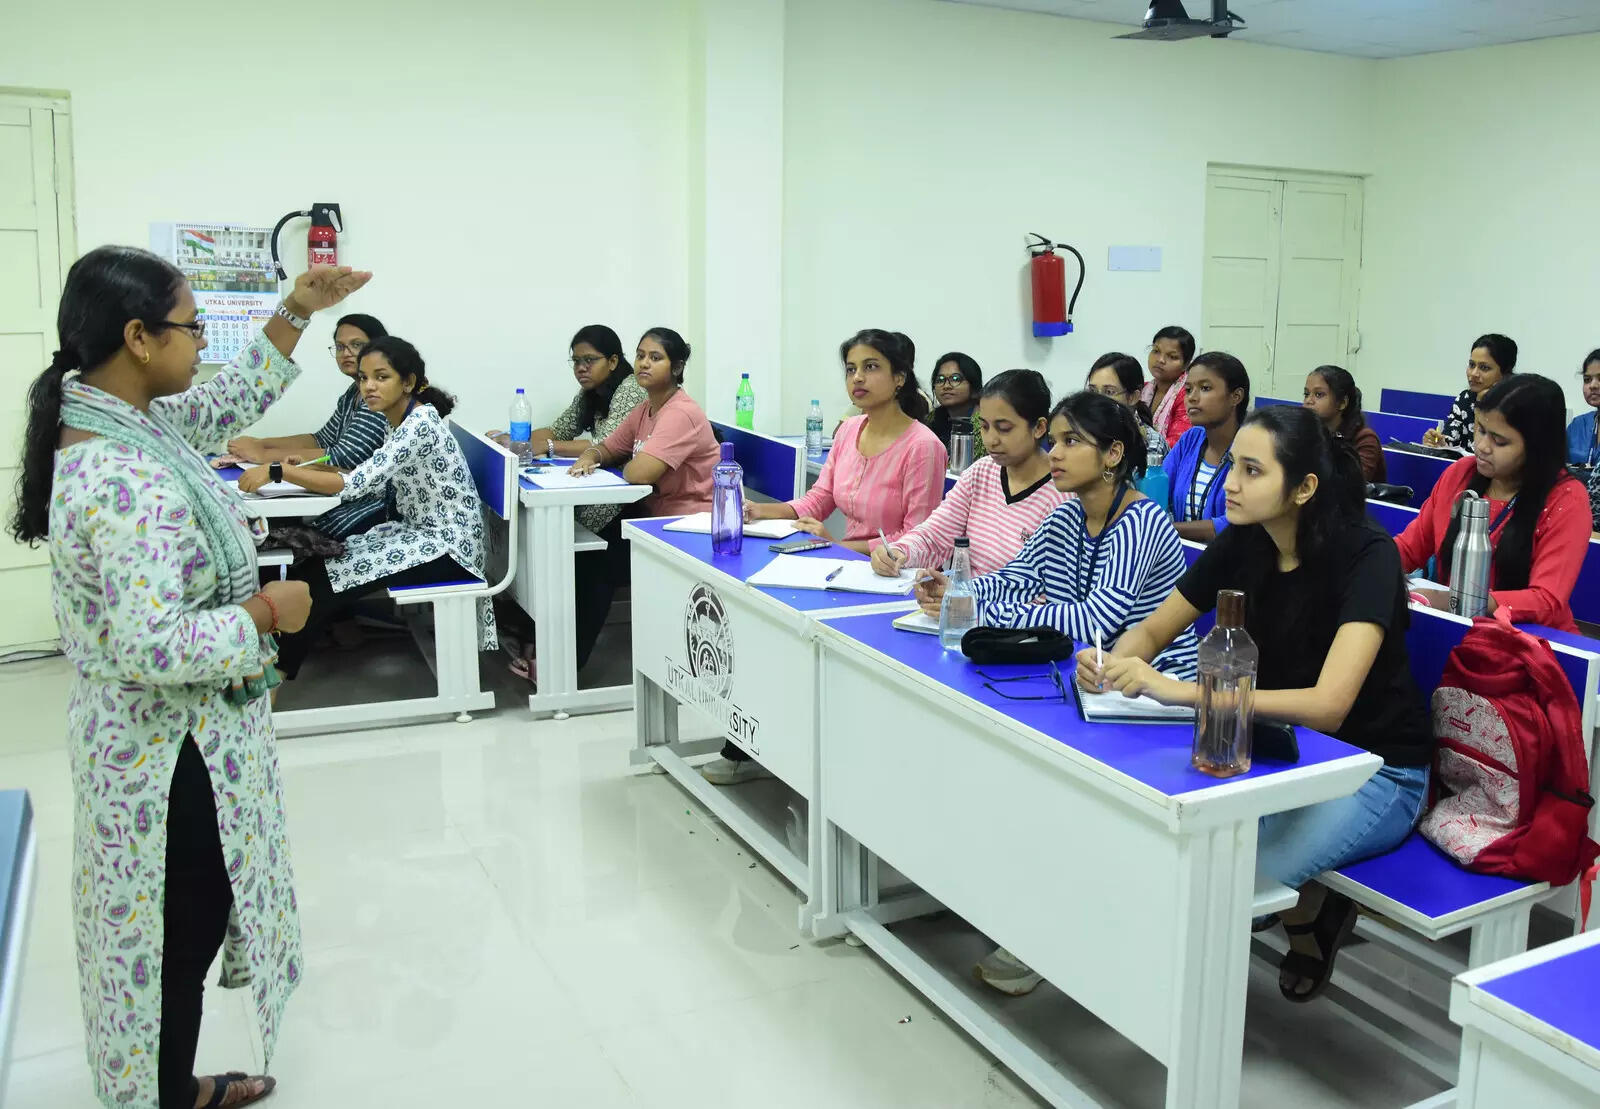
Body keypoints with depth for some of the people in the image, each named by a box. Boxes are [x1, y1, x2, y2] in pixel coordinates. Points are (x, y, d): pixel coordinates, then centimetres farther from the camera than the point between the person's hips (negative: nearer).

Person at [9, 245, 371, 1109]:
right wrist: (266, 613, -20)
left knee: (168, 930, 24)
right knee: (177, 936, 9)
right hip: (174, 750, -10)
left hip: (163, 732, 10)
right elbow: (154, 648, -33)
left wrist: (296, 313, 11)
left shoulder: (120, 419, 0)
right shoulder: (124, 480, -30)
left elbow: (232, 405, 16)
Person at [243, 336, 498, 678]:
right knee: (312, 563, -1)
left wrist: (277, 471, -25)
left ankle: (276, 671, 6)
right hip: (420, 531, 9)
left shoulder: (420, 423, -22)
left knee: (321, 577, -11)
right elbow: (368, 474, 12)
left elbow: (356, 485, -28)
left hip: (446, 546, -9)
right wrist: (306, 467, -2)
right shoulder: (398, 420, 7)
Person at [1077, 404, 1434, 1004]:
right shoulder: (1242, 544, -7)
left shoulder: (1366, 555, -23)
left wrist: (1181, 690, -41)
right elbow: (1154, 630, 3)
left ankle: (1314, 912, 7)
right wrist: (1113, 664, -22)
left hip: (1375, 771, -6)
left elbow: (1327, 706, -34)